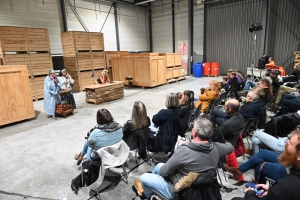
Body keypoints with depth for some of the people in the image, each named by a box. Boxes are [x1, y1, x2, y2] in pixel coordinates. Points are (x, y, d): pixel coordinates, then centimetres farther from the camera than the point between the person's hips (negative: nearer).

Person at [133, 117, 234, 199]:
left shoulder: (184, 150, -35)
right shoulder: (216, 147, -17)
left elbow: (163, 172, -21)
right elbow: (230, 147, 7)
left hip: (179, 191, -6)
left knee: (143, 177, 12)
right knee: (159, 165, 21)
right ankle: (149, 186, 45)